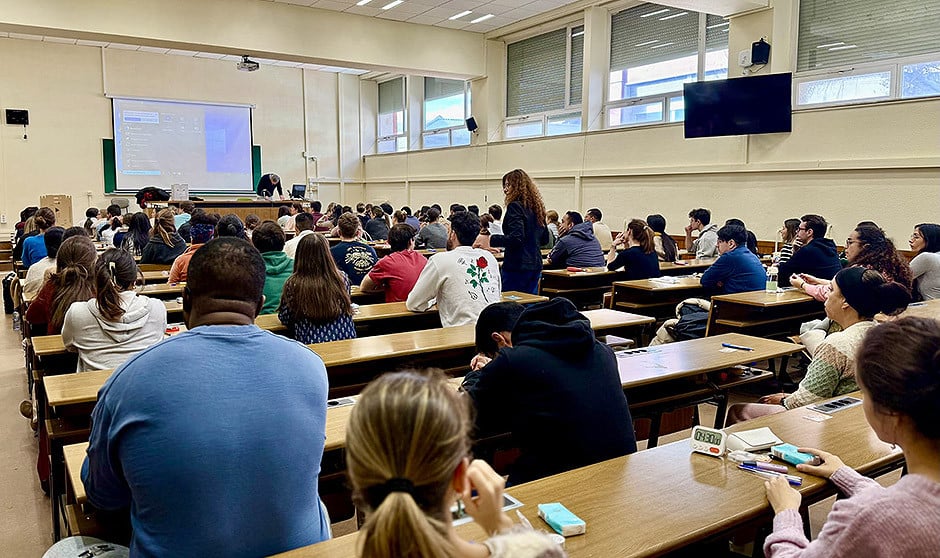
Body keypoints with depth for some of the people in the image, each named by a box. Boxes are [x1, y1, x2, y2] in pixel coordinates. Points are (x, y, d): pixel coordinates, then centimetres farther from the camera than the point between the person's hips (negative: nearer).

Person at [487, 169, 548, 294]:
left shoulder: (515, 206, -12)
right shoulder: (536, 207, 12)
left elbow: (516, 238, -23)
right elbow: (544, 239, 18)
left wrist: (490, 239, -23)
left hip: (517, 266, -9)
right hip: (535, 266, 9)